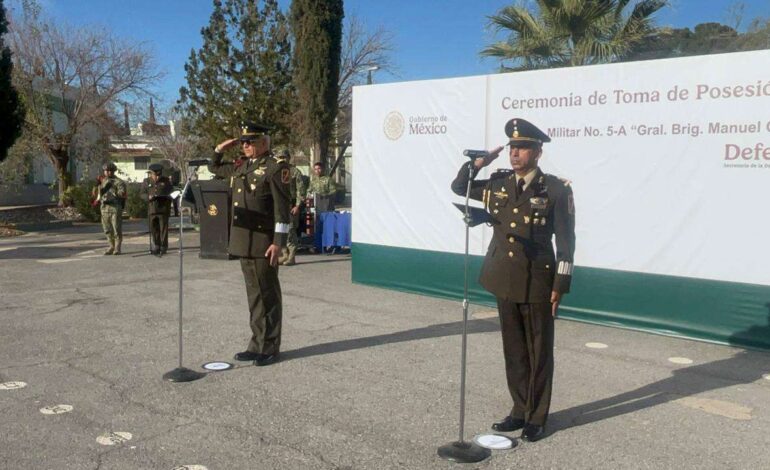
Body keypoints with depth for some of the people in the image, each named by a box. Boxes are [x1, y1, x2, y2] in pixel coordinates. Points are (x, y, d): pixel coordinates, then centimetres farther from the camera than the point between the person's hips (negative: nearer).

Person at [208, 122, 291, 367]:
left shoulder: (276, 167, -8)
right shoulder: (240, 165, 15)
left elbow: (282, 207, -14)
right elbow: (214, 167, 34)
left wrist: (278, 242, -19)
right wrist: (220, 148, 15)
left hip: (263, 242, -7)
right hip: (243, 241, 7)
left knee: (268, 295, 2)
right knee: (254, 293, 13)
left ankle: (270, 348, 11)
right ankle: (258, 344, 22)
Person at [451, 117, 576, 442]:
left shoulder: (556, 189, -7)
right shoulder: (498, 184, 6)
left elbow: (565, 240, -7)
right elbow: (458, 187, 17)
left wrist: (560, 284, -10)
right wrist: (479, 163, 0)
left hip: (538, 283, -4)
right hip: (505, 281, 5)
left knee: (539, 351, 7)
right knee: (513, 350, 13)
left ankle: (537, 418, 20)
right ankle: (520, 411, 27)